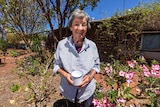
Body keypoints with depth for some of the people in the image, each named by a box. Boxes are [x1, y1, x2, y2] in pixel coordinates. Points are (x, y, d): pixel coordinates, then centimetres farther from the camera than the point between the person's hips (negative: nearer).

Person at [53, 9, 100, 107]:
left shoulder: (92, 45, -14)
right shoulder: (61, 45, -17)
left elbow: (96, 64, -2)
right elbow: (57, 64, -4)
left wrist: (91, 76, -20)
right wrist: (65, 75, -22)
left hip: (87, 90, 1)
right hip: (69, 90, 0)